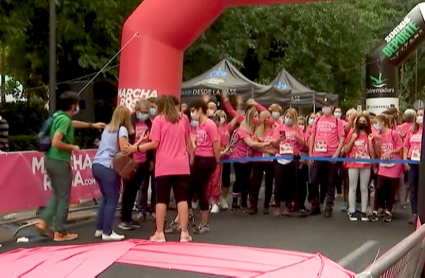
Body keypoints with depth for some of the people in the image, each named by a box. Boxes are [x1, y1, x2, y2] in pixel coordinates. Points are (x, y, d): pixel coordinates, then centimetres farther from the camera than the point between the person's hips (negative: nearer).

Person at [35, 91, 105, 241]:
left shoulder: (59, 115, 11)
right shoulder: (64, 119, -18)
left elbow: (72, 123, 32)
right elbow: (56, 142, -27)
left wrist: (92, 125, 38)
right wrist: (72, 147, -13)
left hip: (51, 160, 9)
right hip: (60, 161, -9)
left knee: (57, 194, 20)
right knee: (63, 197, 1)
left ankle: (44, 222, 10)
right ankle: (60, 232, 7)